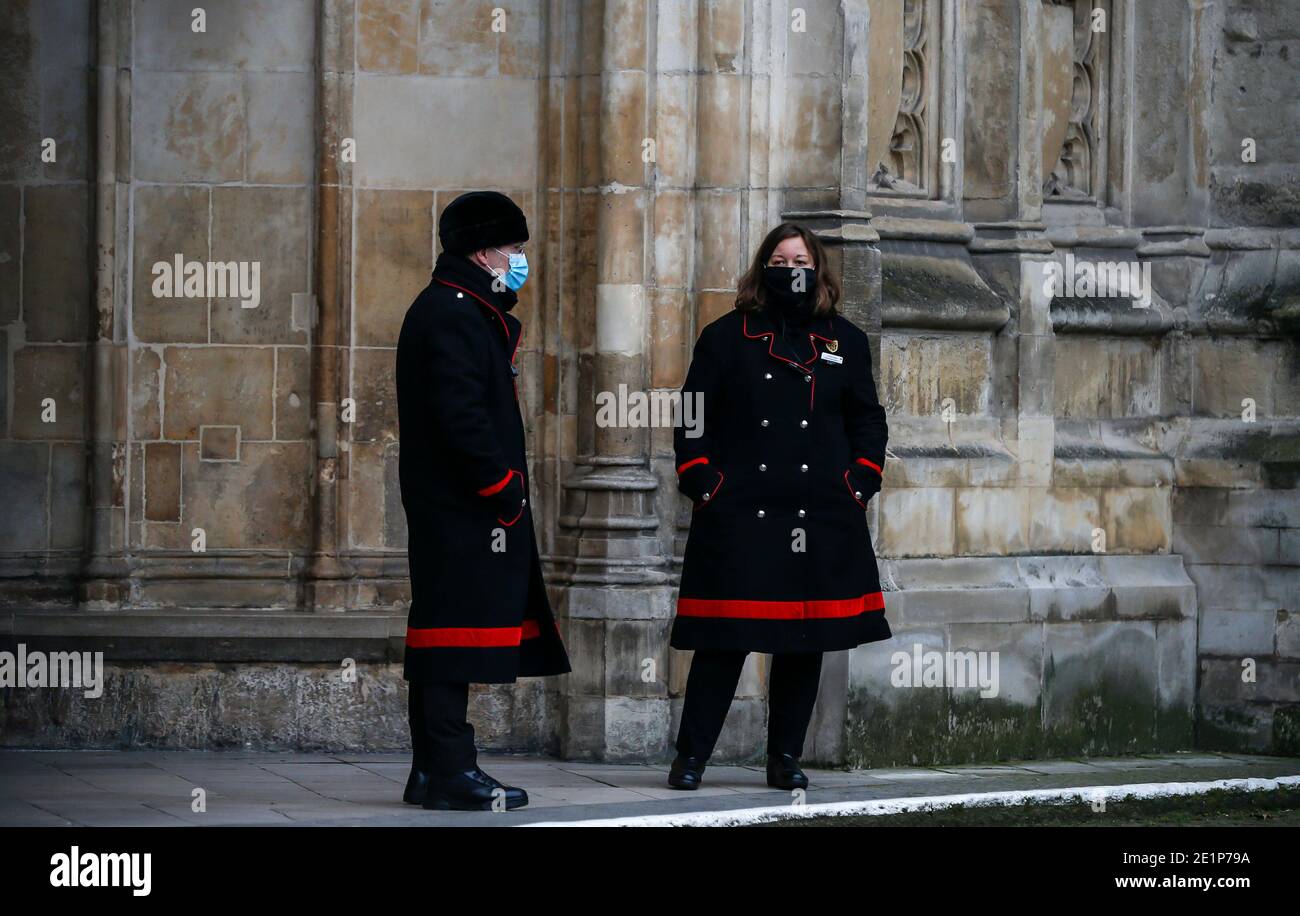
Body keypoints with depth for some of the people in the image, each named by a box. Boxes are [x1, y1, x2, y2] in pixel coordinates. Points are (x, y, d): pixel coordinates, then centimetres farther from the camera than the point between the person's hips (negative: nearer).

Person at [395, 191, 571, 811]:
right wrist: (503, 486, -17)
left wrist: (505, 487, 16)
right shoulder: (451, 314, -13)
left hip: (453, 508, 11)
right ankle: (450, 774, -9)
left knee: (447, 635, 12)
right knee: (457, 634, -10)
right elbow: (461, 416, -21)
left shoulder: (464, 311, 21)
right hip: (462, 508, -11)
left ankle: (432, 773, 15)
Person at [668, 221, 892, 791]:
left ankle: (786, 758, 15)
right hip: (739, 515, -3)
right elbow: (692, 418, 5)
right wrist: (704, 484, -5)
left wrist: (858, 484, 4)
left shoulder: (845, 341, 13)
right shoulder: (727, 337, 6)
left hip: (823, 522, 3)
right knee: (724, 639, -6)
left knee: (806, 642, 5)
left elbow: (868, 422, 16)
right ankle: (691, 757, 2)